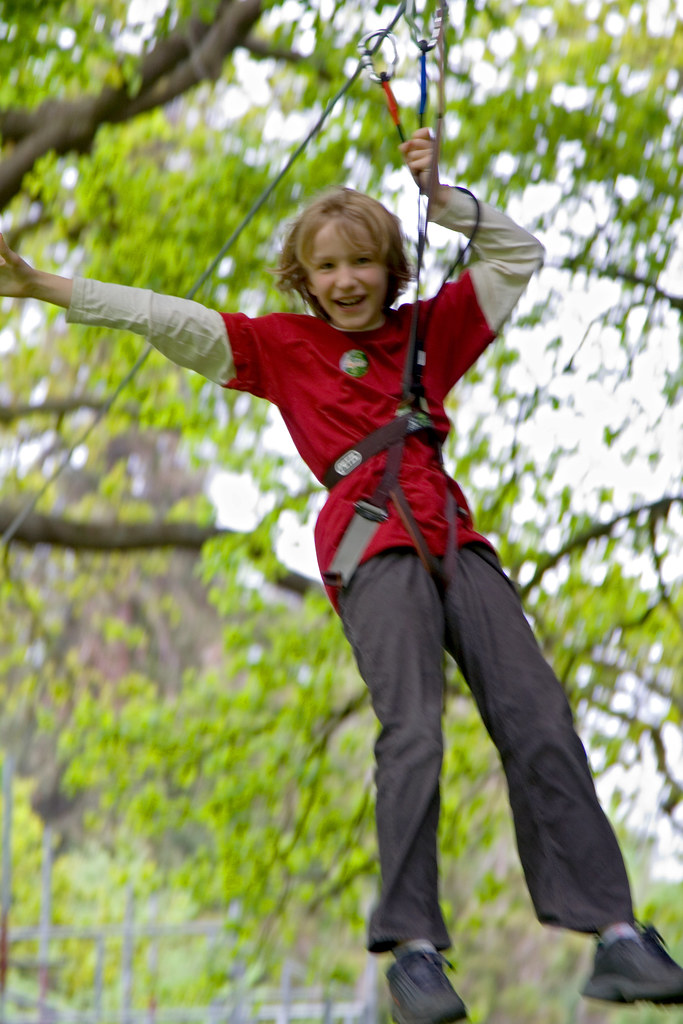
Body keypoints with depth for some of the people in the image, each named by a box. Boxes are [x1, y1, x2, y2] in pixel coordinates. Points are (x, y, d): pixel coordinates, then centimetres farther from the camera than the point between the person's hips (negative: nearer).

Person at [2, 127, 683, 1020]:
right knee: (411, 728, -24)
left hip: (454, 535, 3)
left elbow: (519, 256, 25)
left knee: (537, 718, -9)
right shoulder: (284, 345, 16)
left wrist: (442, 193, 13)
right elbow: (169, 321, 10)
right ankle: (414, 949, -24)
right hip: (372, 542, -3)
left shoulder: (429, 331, 22)